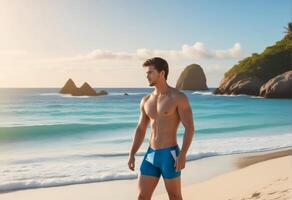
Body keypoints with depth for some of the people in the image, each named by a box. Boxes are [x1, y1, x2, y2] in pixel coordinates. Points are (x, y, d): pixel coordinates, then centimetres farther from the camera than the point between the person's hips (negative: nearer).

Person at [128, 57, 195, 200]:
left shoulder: (179, 97, -9)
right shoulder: (146, 100, 10)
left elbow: (190, 128, -11)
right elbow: (140, 130, 14)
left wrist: (182, 155, -20)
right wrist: (132, 154, 4)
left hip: (170, 155, -6)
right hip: (151, 155, 6)